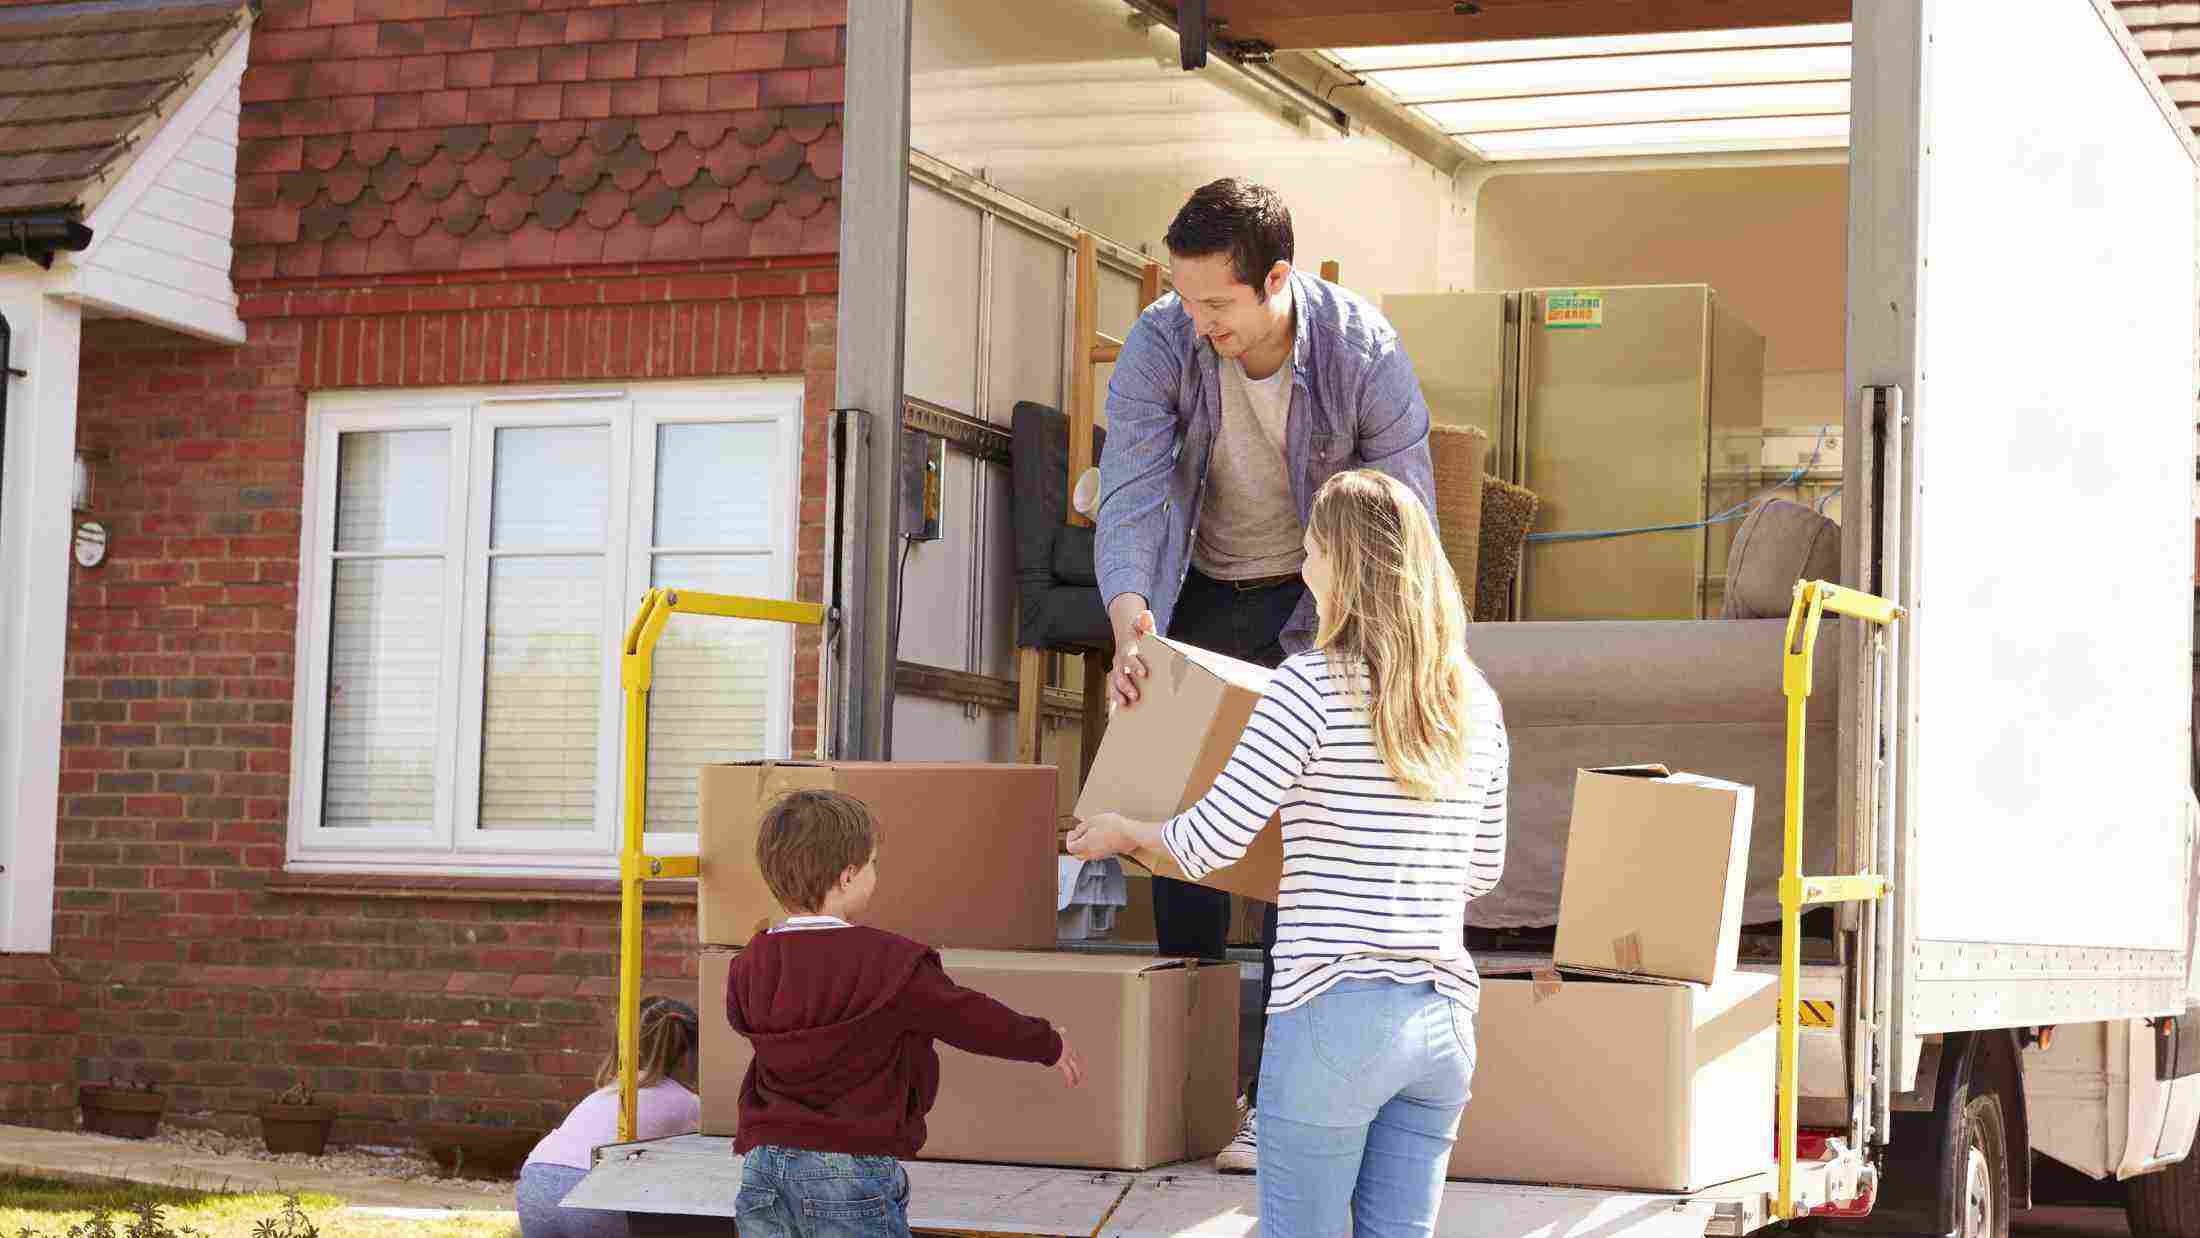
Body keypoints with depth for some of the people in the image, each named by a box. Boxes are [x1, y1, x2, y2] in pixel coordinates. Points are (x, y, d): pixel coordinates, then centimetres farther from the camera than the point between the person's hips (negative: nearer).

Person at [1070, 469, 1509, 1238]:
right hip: (1443, 1014, 6)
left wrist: (1126, 832, 11)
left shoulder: (1314, 685, -10)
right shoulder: (1475, 704, 8)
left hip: (1334, 1010, -6)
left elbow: (1210, 842, -9)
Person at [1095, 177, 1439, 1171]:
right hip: (1200, 593, 3)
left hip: (1316, 600, -2)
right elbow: (1130, 496, -25)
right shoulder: (1159, 346, -19)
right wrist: (1130, 631, -41)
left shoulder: (1364, 351, -23)